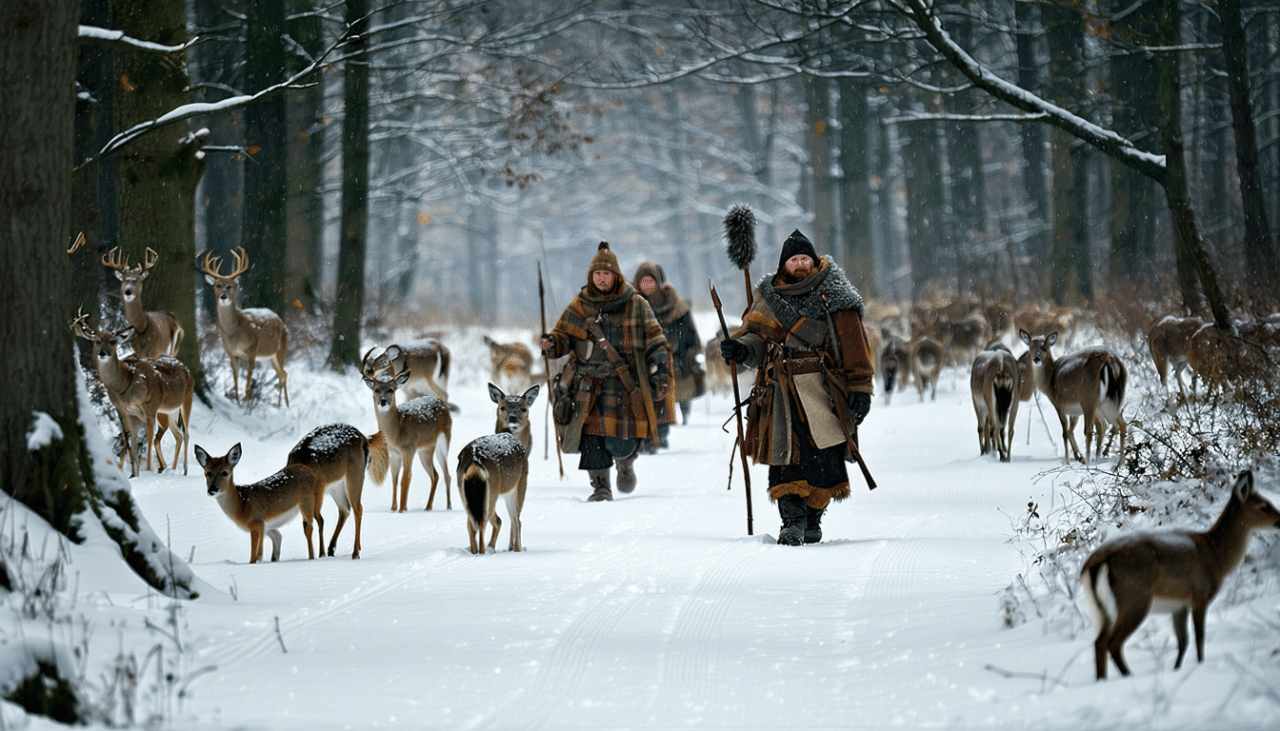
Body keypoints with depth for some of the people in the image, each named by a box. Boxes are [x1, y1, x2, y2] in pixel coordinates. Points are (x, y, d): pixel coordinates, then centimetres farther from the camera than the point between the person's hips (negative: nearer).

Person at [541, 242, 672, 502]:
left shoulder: (636, 306, 5)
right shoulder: (580, 306, 9)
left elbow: (655, 341, 6)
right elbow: (564, 336, 12)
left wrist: (660, 373, -3)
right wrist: (552, 343, -12)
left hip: (625, 384, -2)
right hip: (589, 384, 2)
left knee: (621, 443, -6)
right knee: (592, 435, -8)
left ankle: (626, 463, 29)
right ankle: (600, 486, 4)